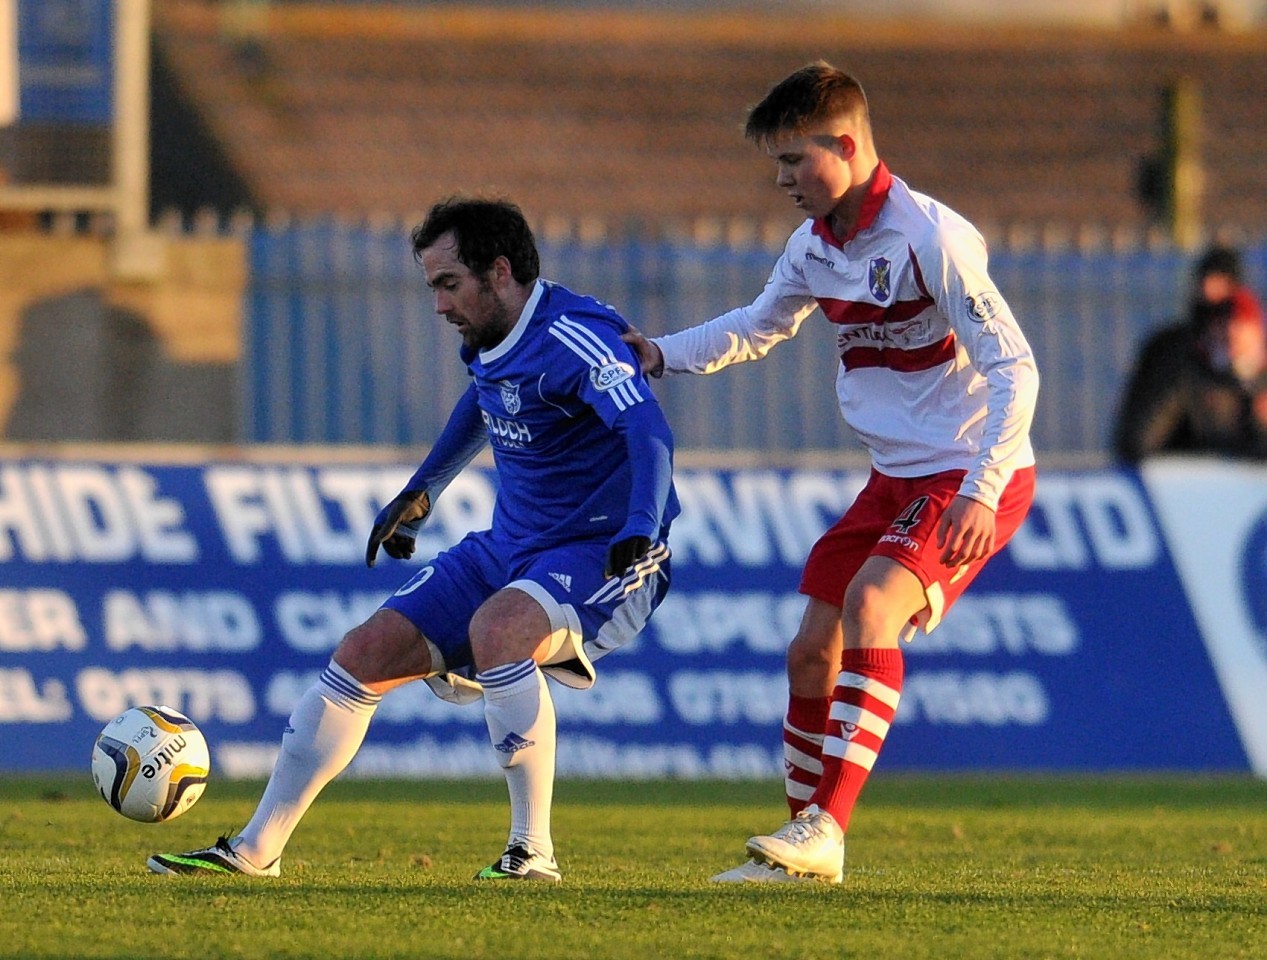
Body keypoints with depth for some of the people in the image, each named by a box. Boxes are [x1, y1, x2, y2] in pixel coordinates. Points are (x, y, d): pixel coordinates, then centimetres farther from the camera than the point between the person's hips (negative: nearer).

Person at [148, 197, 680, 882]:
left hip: (604, 562, -9)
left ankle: (533, 851, -27)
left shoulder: (571, 340, -22)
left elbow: (648, 429, -37)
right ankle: (255, 850, 10)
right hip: (509, 548, 9)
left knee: (495, 627, -38)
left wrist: (639, 532, -52)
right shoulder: (489, 342, 6)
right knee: (363, 656, 0)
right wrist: (421, 493, 36)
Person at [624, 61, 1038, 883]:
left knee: (870, 602, -28)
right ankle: (803, 855, 18)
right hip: (896, 477, 9)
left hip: (973, 479, -9)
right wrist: (661, 354, 9)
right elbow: (759, 327, 25)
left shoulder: (929, 238, -20)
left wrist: (980, 492, -29)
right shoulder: (815, 246, 5)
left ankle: (825, 830, -33)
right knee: (813, 650, 6)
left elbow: (1014, 368, -21)